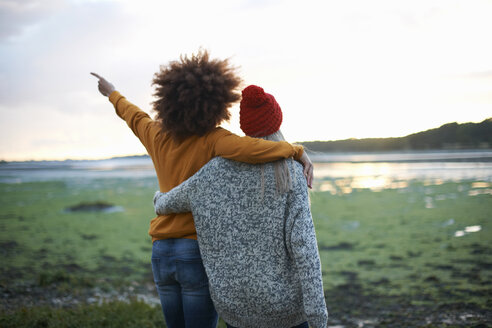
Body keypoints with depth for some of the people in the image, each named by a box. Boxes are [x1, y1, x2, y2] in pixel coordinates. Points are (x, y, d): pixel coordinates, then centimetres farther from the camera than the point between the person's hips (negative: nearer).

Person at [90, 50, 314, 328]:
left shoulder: (157, 137, 3)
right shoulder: (212, 140, -15)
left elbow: (134, 117, 24)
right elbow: (247, 149, -35)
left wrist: (113, 94, 44)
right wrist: (296, 151, -25)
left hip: (162, 253, 6)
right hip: (201, 253, -6)